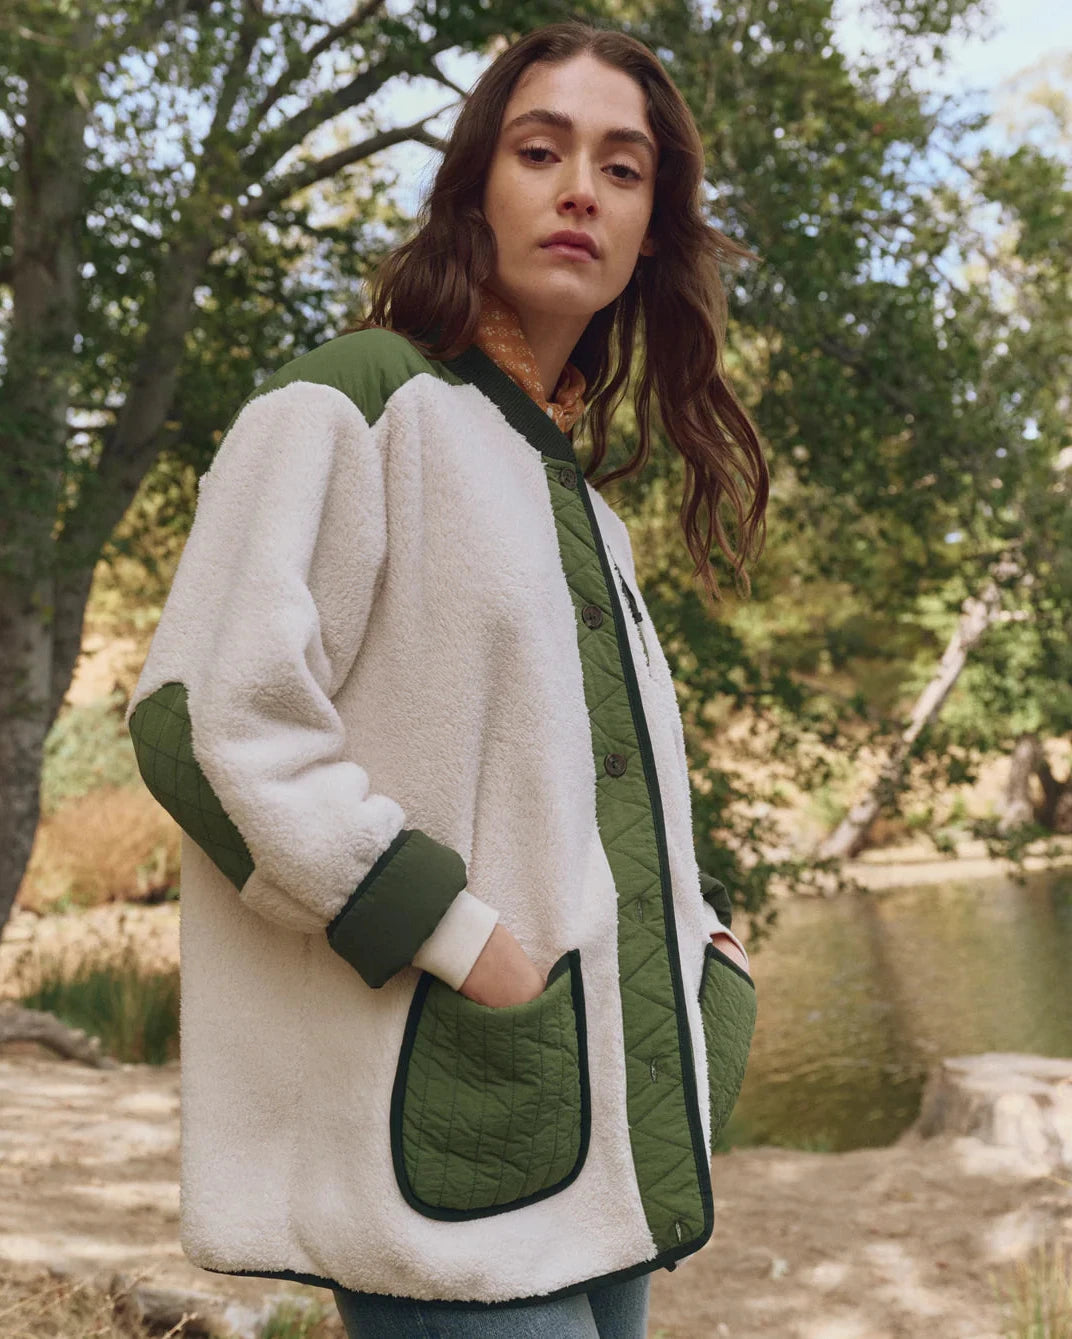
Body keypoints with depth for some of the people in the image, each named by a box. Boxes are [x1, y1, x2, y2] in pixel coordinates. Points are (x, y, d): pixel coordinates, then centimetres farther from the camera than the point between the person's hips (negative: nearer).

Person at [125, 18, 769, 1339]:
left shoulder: (582, 503, 20)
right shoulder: (351, 404, -4)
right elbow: (208, 719, -17)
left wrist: (703, 929, 9)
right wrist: (465, 941, -19)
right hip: (451, 1145, -8)